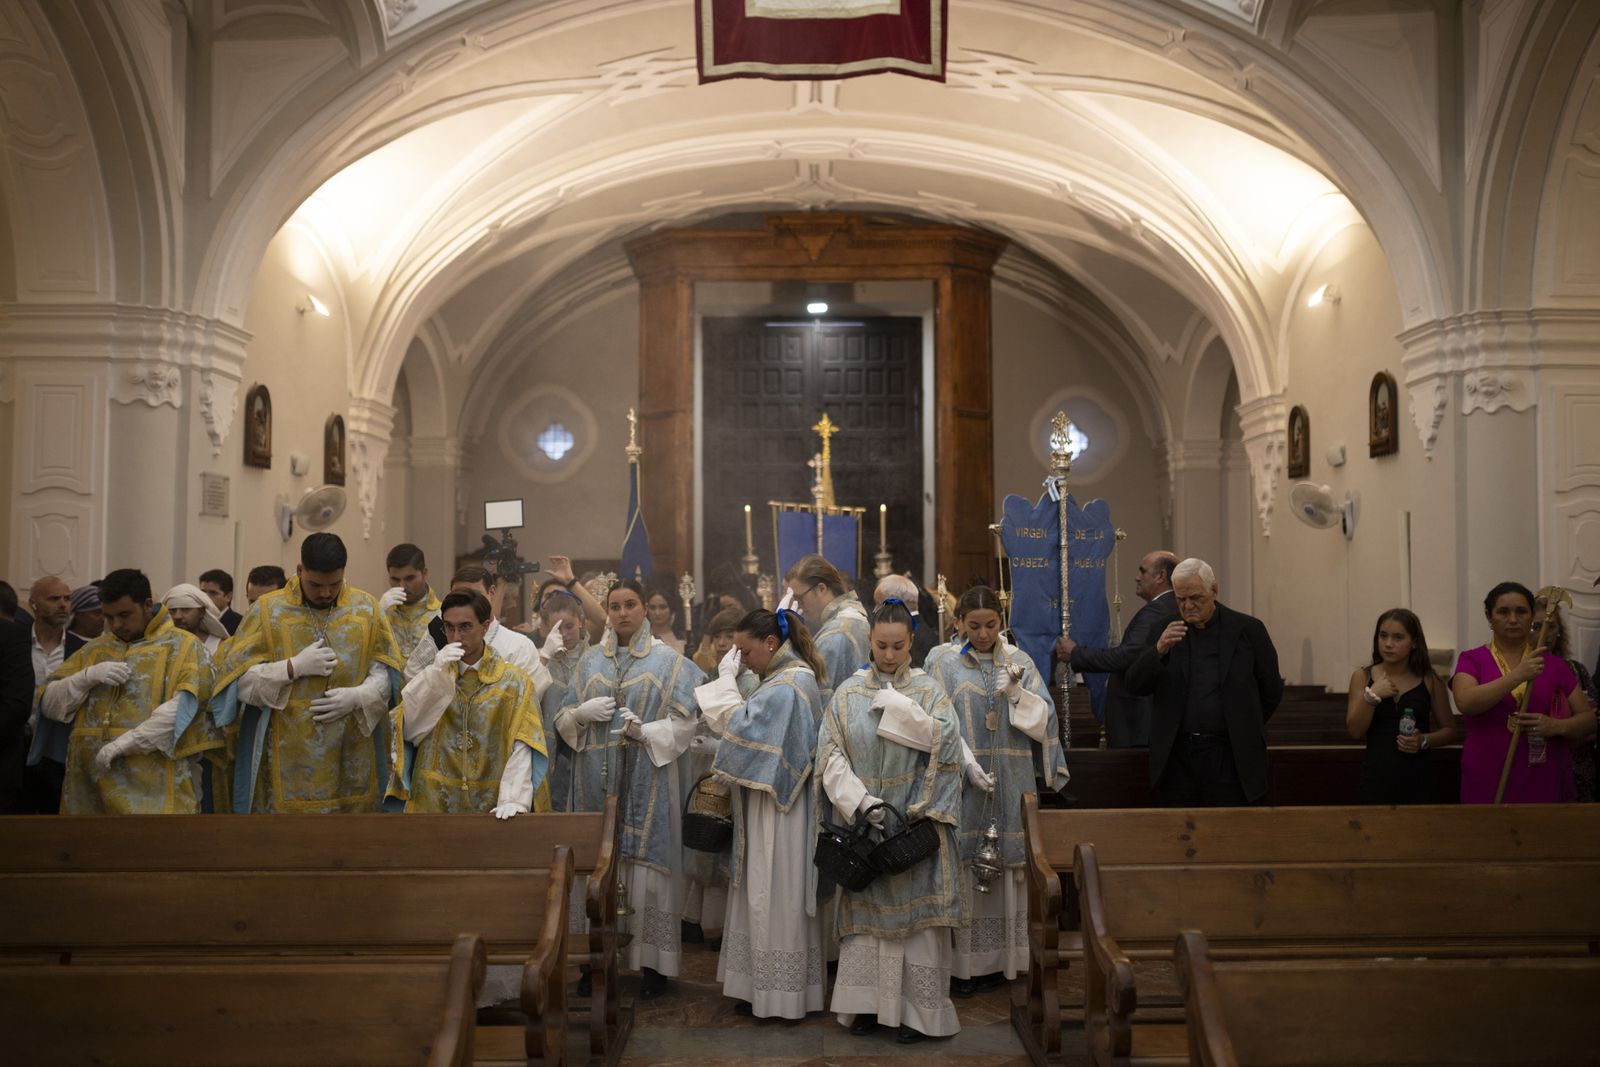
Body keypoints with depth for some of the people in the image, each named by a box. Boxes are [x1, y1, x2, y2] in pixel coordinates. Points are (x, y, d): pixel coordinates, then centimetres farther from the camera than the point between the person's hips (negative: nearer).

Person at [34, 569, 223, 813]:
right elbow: (49, 705, 11)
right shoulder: (94, 649, 17)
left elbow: (183, 706, -14)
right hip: (89, 782, 4)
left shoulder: (181, 646, 2)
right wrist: (88, 676, -6)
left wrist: (125, 743, -20)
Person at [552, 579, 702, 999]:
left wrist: (644, 731, -19)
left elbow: (684, 723, -2)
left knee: (647, 863, -4)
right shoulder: (590, 660, 13)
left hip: (647, 777, -3)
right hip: (596, 777, 3)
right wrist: (583, 714, -8)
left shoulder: (669, 661, 3)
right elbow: (563, 719, 13)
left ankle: (652, 960, 4)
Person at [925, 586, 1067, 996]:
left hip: (1011, 785, 2)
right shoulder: (944, 662, 1)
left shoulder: (1020, 663, 8)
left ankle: (1001, 958, 13)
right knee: (963, 866, -3)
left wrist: (1016, 693, -12)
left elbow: (1044, 720, 5)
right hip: (962, 780, -2)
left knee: (1006, 867, 3)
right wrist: (969, 766, -17)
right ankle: (963, 964, 5)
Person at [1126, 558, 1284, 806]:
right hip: (1177, 757, 2)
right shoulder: (1165, 631, 6)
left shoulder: (1248, 630, 2)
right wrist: (1159, 650, -16)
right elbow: (1135, 687, -1)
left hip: (1230, 757, -1)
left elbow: (1272, 692, 12)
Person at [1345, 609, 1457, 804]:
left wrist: (1424, 740, -10)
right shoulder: (1363, 677, 3)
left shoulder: (1429, 681, 2)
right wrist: (1371, 696, -16)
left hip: (1418, 781, 0)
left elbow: (1449, 731, 9)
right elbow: (1355, 732, -4)